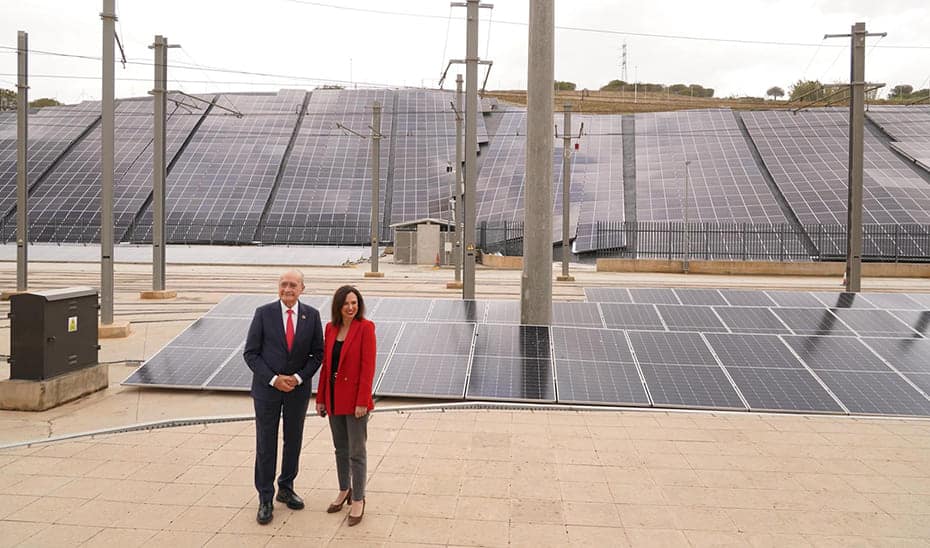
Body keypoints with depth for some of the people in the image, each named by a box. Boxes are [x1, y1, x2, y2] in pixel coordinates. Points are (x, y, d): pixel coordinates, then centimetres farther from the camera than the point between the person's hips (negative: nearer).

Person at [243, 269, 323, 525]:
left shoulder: (312, 315, -4)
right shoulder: (264, 313, -8)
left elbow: (317, 353, 0)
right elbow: (250, 353, -7)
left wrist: (298, 378, -12)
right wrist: (274, 379, -15)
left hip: (298, 388, 2)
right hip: (267, 388, -2)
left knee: (294, 441, 14)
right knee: (265, 444, 5)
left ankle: (286, 489, 32)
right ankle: (265, 499, 18)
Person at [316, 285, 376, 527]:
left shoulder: (365, 327, -12)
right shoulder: (331, 328, 5)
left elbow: (368, 366, -15)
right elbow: (326, 364, 9)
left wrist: (362, 402, -18)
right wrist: (320, 398, 9)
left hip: (355, 399, -6)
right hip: (334, 397, 6)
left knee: (356, 451, 3)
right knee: (340, 448, 18)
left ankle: (358, 499, 16)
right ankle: (344, 490, 35)